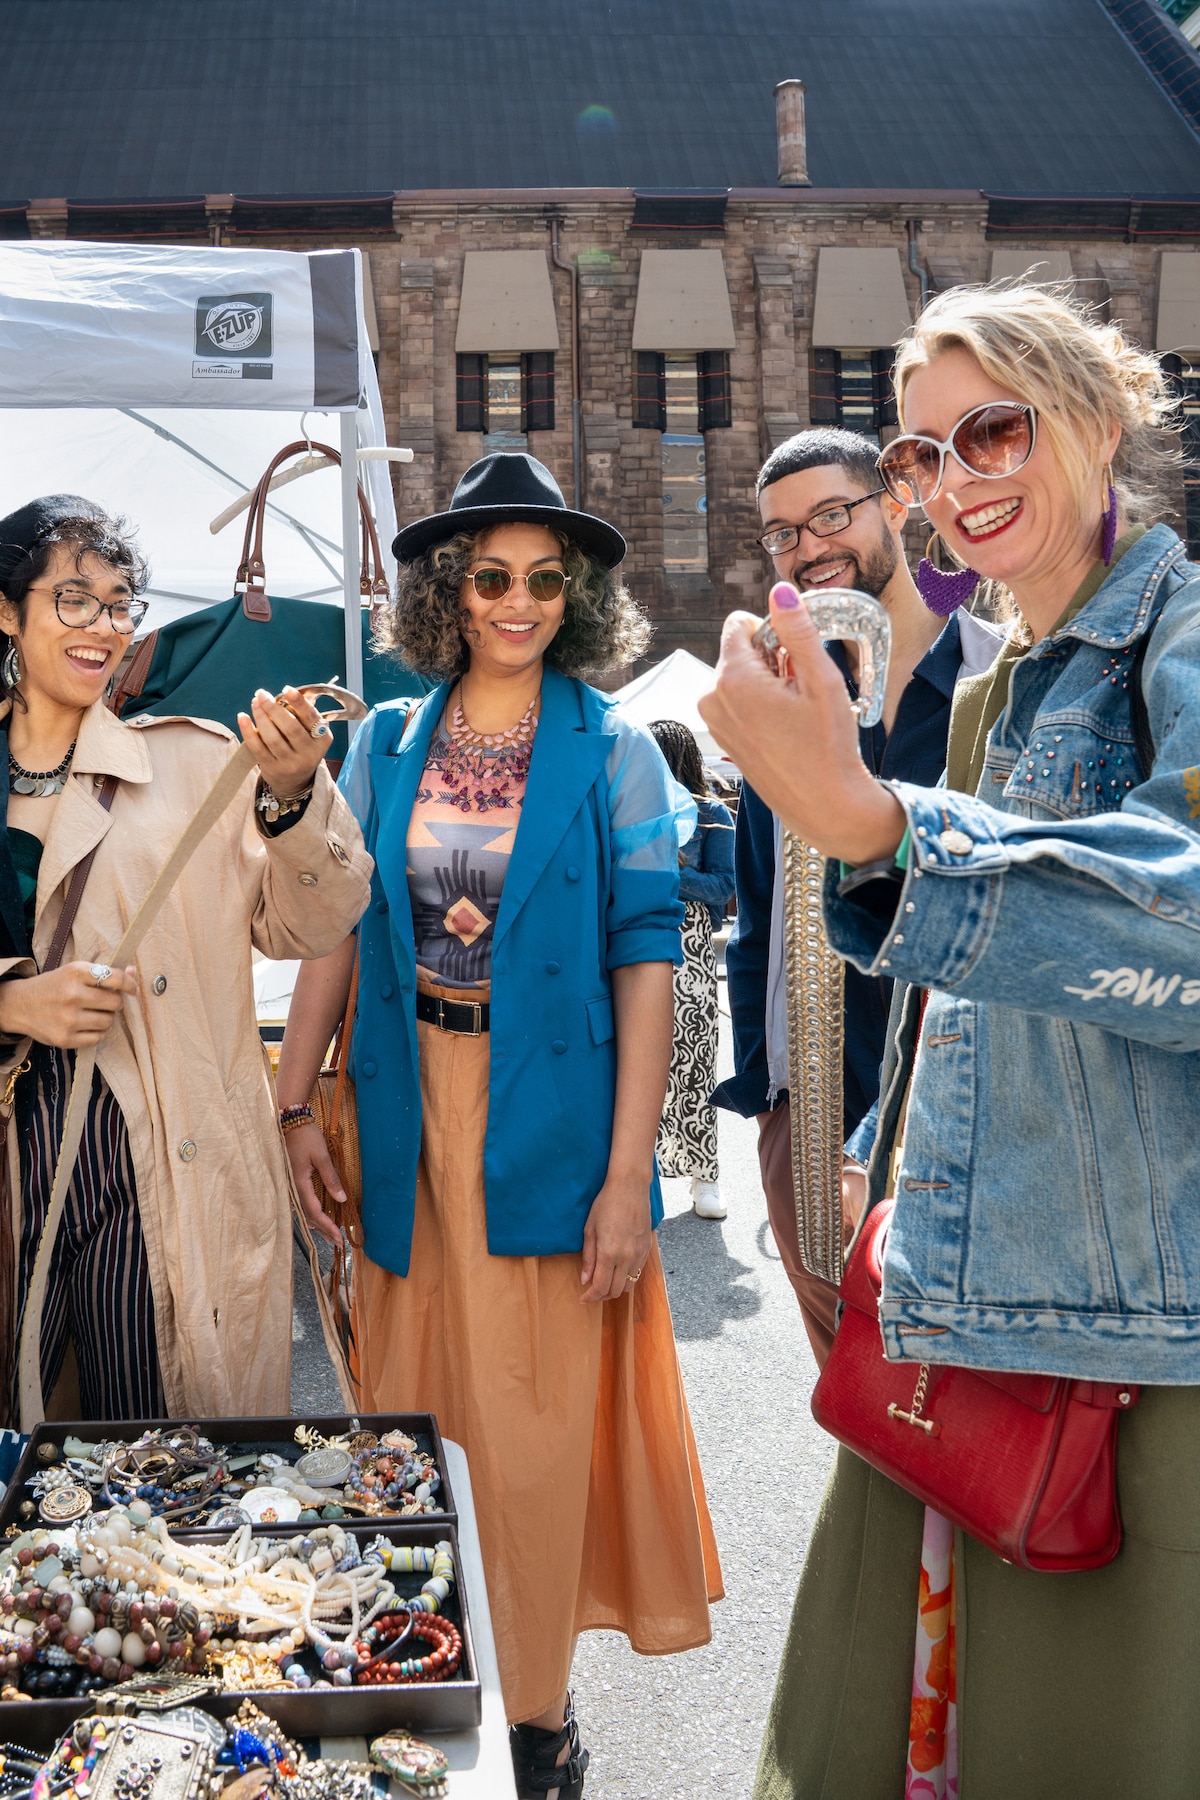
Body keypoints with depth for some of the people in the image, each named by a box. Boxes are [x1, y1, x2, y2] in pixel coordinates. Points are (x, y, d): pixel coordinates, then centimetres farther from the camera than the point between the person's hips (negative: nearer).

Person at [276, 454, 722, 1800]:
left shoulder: (612, 752, -3)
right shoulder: (388, 743, 6)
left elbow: (644, 963, -7)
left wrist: (627, 1173, -12)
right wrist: (293, 1105, -2)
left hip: (547, 1117, -3)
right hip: (408, 1111, 3)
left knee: (533, 1420, 4)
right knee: (409, 1406, 10)